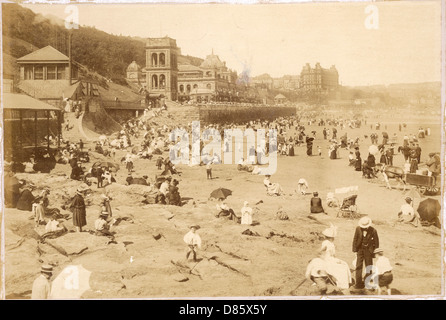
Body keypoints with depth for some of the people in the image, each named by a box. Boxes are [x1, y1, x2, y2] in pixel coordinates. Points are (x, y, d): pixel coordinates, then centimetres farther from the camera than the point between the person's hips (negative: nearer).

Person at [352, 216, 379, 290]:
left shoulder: (373, 231, -15)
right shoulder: (358, 229, -10)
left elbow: (376, 242, -5)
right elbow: (355, 239, 1)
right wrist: (355, 250, 1)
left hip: (369, 250, -1)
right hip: (360, 249, 1)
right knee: (358, 266, 0)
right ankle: (359, 283, 7)